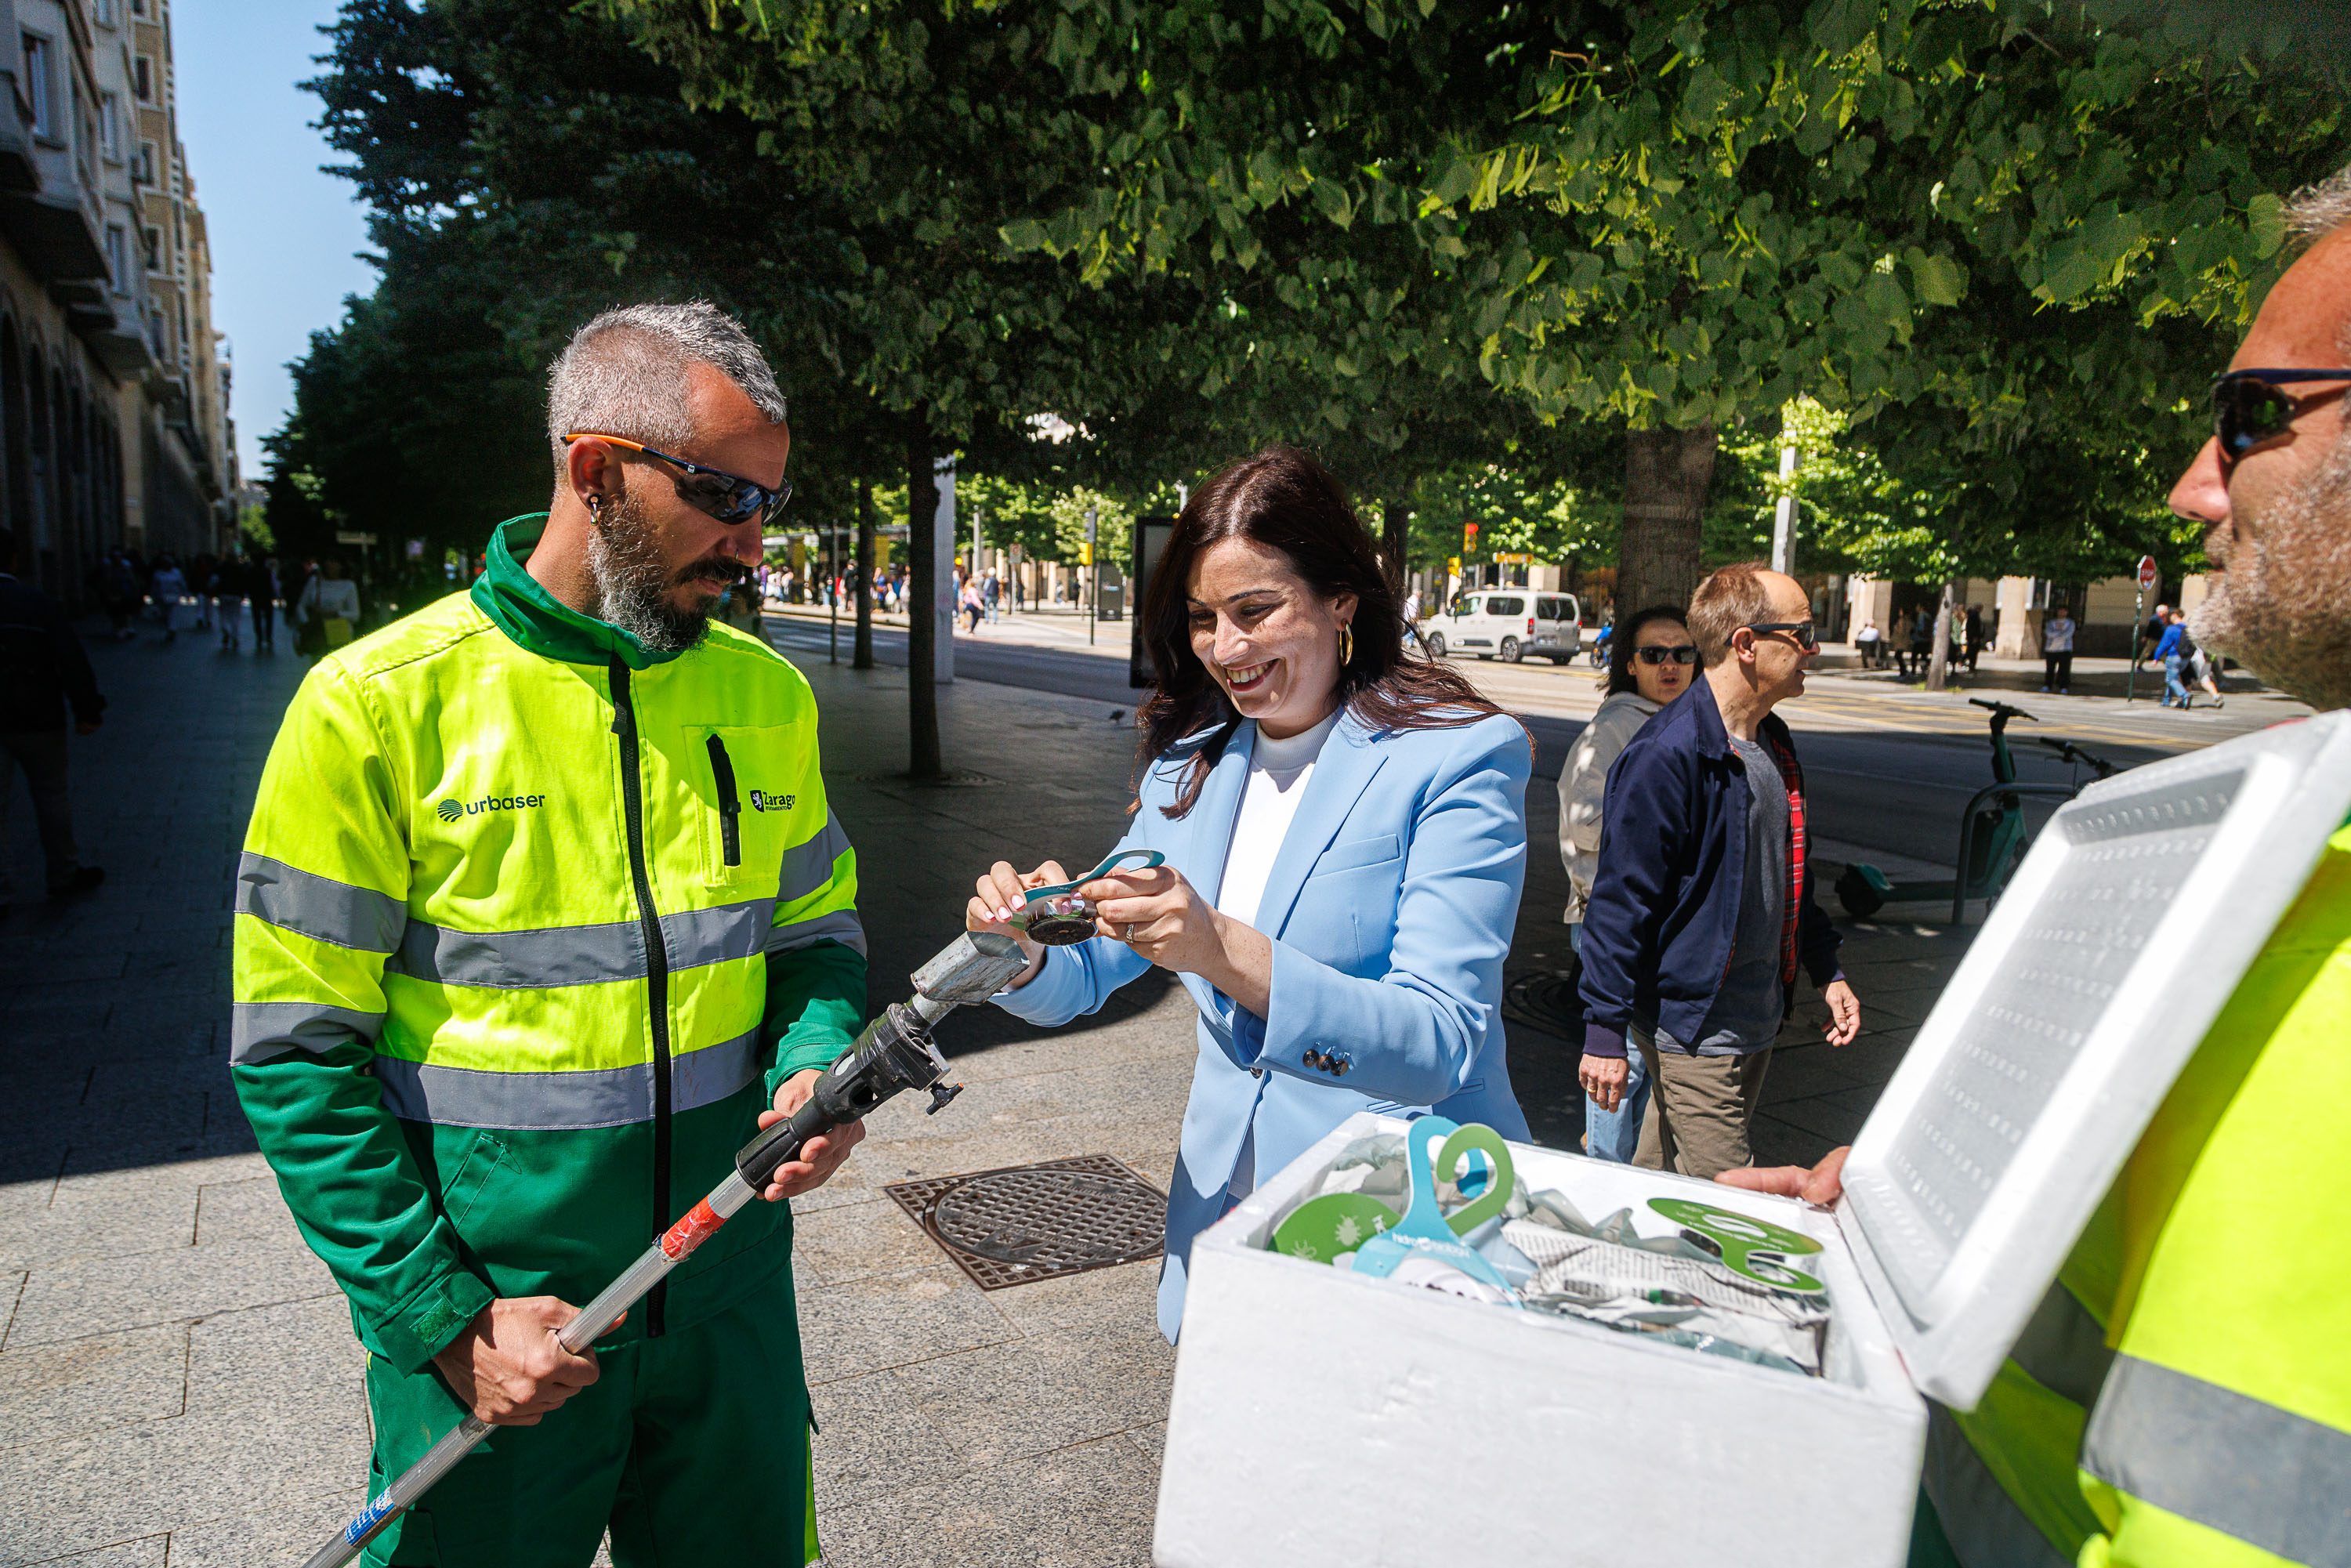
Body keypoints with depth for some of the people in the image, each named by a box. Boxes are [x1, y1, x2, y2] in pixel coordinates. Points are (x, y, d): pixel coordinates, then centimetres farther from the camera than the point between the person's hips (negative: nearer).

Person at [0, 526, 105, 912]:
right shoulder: (37, 603, -8)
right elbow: (72, 661, -11)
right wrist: (87, 711, -6)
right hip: (35, 720, -2)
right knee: (51, 796, 12)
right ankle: (64, 876, 21)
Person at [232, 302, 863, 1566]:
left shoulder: (766, 694, 0)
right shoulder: (378, 705, -13)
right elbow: (298, 1050, -10)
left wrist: (815, 1069, -11)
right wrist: (446, 1319, -13)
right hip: (492, 1330, -3)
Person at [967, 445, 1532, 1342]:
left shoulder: (1462, 755, -14)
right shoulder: (1190, 765, 5)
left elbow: (1439, 1045, -23)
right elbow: (1086, 978, 9)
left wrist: (1221, 949, -35)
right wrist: (1024, 948, -14)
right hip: (1223, 1200, 5)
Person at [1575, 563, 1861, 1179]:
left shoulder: (1773, 744, 11)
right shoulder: (1668, 754, -18)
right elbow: (1622, 898, -18)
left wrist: (1827, 972, 21)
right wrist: (1605, 1031, -18)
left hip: (1758, 1024, 9)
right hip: (1691, 1029, -9)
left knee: (1660, 1182, 17)